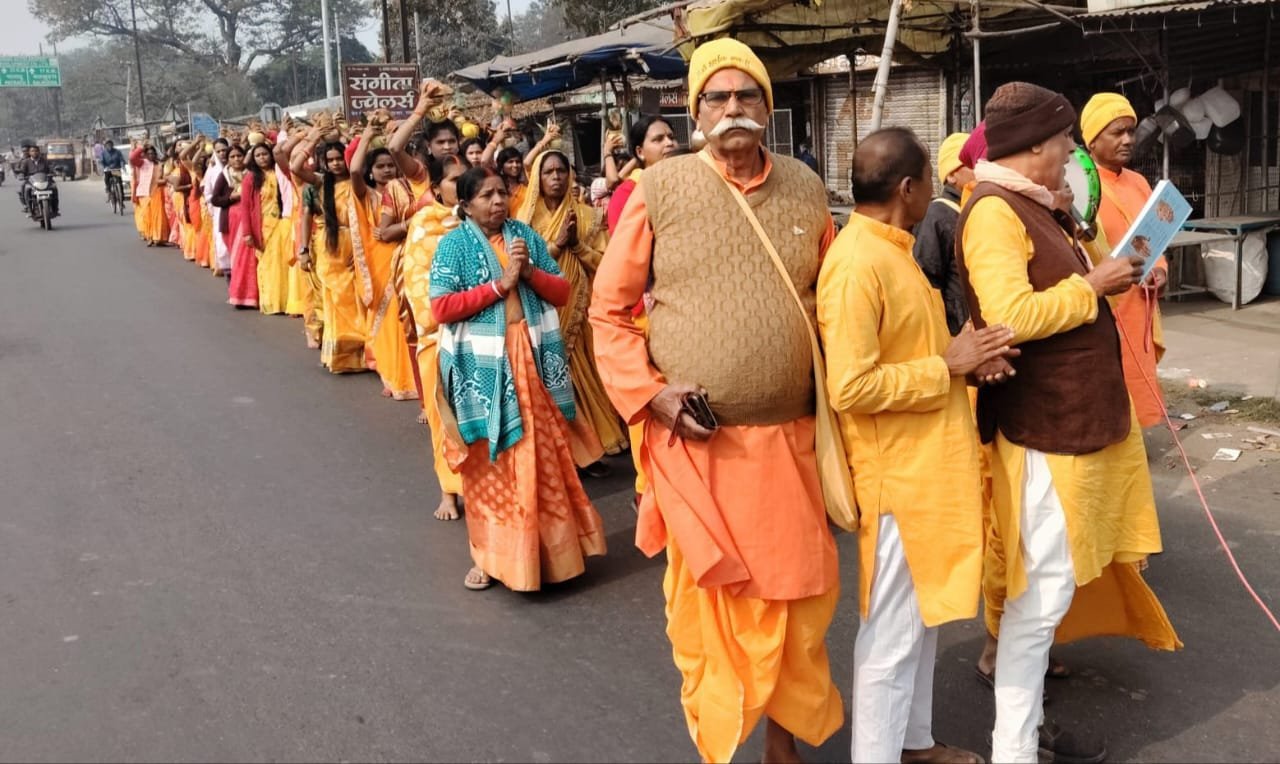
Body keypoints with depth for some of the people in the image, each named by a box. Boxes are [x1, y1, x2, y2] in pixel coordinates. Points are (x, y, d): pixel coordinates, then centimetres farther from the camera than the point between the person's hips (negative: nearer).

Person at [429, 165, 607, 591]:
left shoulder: (526, 236, 9)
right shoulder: (453, 245, -2)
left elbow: (561, 292, 8)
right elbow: (440, 308, -12)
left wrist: (529, 273, -11)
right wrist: (500, 284, -14)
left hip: (532, 357, 3)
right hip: (483, 363, -3)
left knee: (544, 453, 6)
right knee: (489, 460, 6)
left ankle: (549, 545, 21)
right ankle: (490, 552, 19)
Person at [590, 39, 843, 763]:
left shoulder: (806, 188, 5)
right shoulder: (661, 187, -5)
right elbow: (609, 308, -1)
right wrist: (648, 392, -11)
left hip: (790, 435, 3)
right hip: (694, 439, -3)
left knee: (798, 598, 13)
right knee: (707, 601, 9)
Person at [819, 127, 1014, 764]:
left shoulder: (889, 250, 11)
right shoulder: (858, 263, -21)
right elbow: (852, 387, -26)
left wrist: (959, 353, 2)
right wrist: (948, 367, -18)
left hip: (925, 466, 10)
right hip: (897, 474, -10)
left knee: (924, 615, 21)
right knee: (892, 634, 2)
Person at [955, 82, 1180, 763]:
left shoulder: (1031, 207, 15)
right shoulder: (993, 211, -17)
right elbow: (1010, 316, -28)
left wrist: (1104, 274, 6)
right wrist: (1094, 284, -17)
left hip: (1070, 419, 10)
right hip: (1041, 428, -10)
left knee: (1046, 585, 16)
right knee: (1045, 588, -4)